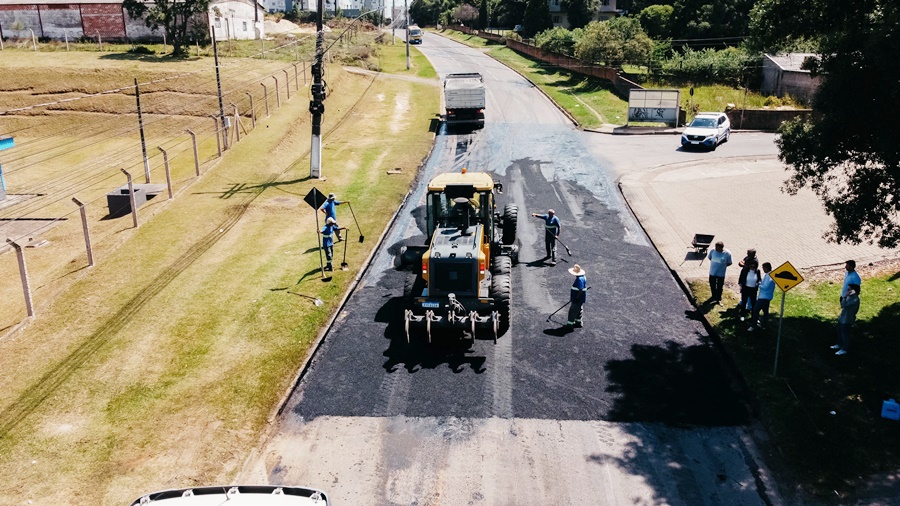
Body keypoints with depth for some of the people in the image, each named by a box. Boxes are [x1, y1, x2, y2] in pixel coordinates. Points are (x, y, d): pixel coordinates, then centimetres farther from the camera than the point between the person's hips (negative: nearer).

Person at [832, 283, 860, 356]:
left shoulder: (855, 299, -28)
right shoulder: (850, 296, 1)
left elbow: (844, 305, -35)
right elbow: (842, 304, 11)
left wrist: (845, 296, -33)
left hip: (847, 320, -9)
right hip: (842, 318, 9)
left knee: (845, 335, 6)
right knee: (840, 332, 25)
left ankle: (844, 349, 22)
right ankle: (839, 345, 44)